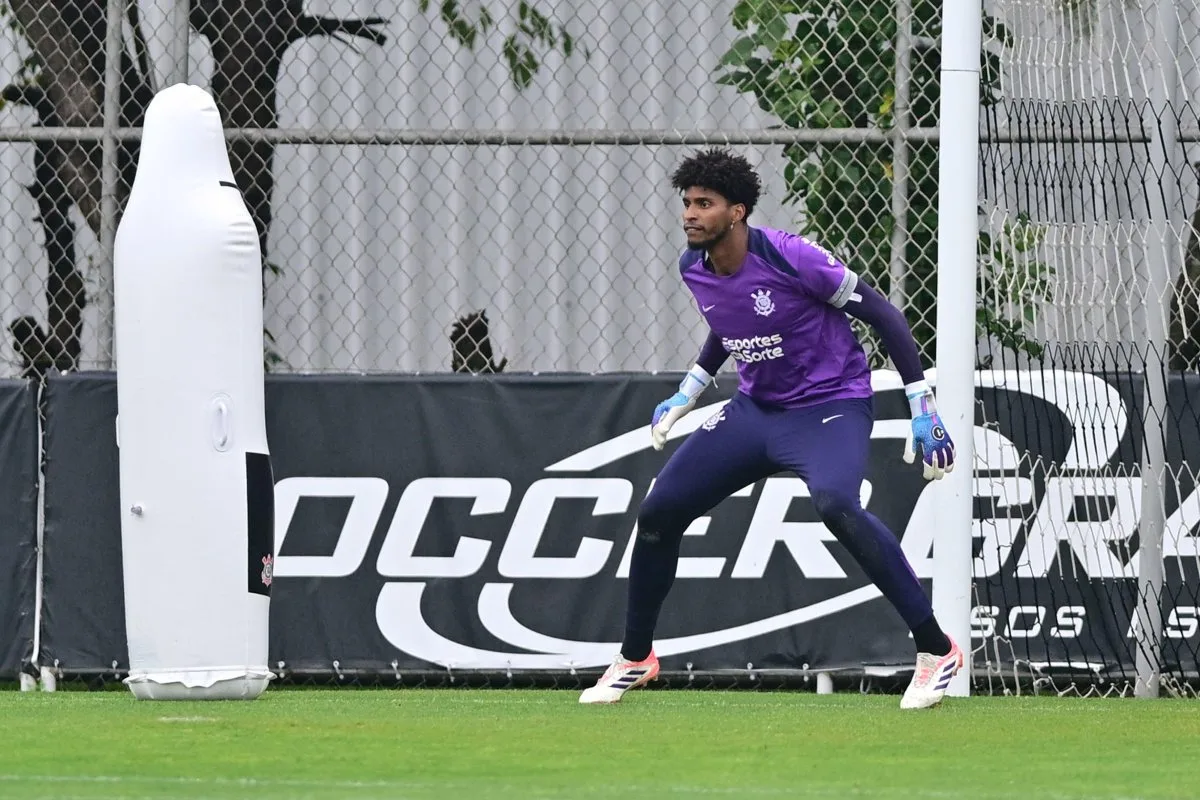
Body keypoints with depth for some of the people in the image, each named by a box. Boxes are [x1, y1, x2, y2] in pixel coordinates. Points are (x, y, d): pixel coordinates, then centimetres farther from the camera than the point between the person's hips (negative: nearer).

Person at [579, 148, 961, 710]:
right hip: (755, 409, 7)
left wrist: (922, 407, -19)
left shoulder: (786, 258, -22)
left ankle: (936, 650, -29)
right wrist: (688, 392, 21)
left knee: (835, 504, -36)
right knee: (658, 511, 1)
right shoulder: (693, 268, -1)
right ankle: (634, 659, 22)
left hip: (831, 406, -7)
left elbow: (881, 313, -16)